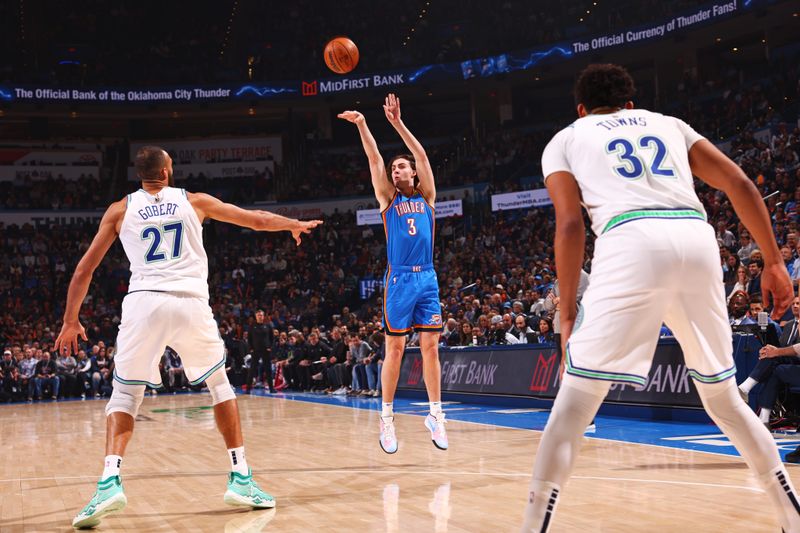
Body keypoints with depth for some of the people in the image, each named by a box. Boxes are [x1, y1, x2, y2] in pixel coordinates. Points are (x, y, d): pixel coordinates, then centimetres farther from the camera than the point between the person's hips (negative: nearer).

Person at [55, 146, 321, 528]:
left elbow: (84, 270, 15)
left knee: (125, 395, 12)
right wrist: (295, 225, 42)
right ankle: (241, 479, 13)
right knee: (220, 384, 18)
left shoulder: (120, 210, 16)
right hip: (190, 302, 0)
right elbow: (258, 220, 24)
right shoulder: (194, 201, 16)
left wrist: (70, 321, 23)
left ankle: (110, 481, -9)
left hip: (143, 302, 0)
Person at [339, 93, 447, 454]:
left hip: (427, 278, 2)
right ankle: (387, 417, 7)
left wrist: (397, 123, -3)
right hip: (399, 279, -1)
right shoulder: (388, 198, 9)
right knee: (395, 348, 0)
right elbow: (374, 159, -1)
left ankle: (436, 415, 7)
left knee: (430, 346, 1)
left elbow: (422, 155, 2)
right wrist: (361, 125, -11)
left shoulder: (426, 196, 12)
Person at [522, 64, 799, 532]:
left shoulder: (565, 139, 22)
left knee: (576, 398, 2)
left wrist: (568, 312, 9)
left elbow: (570, 225, 7)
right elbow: (740, 183, 19)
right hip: (697, 236, 4)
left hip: (631, 241, -4)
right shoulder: (668, 123, 31)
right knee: (722, 394, 21)